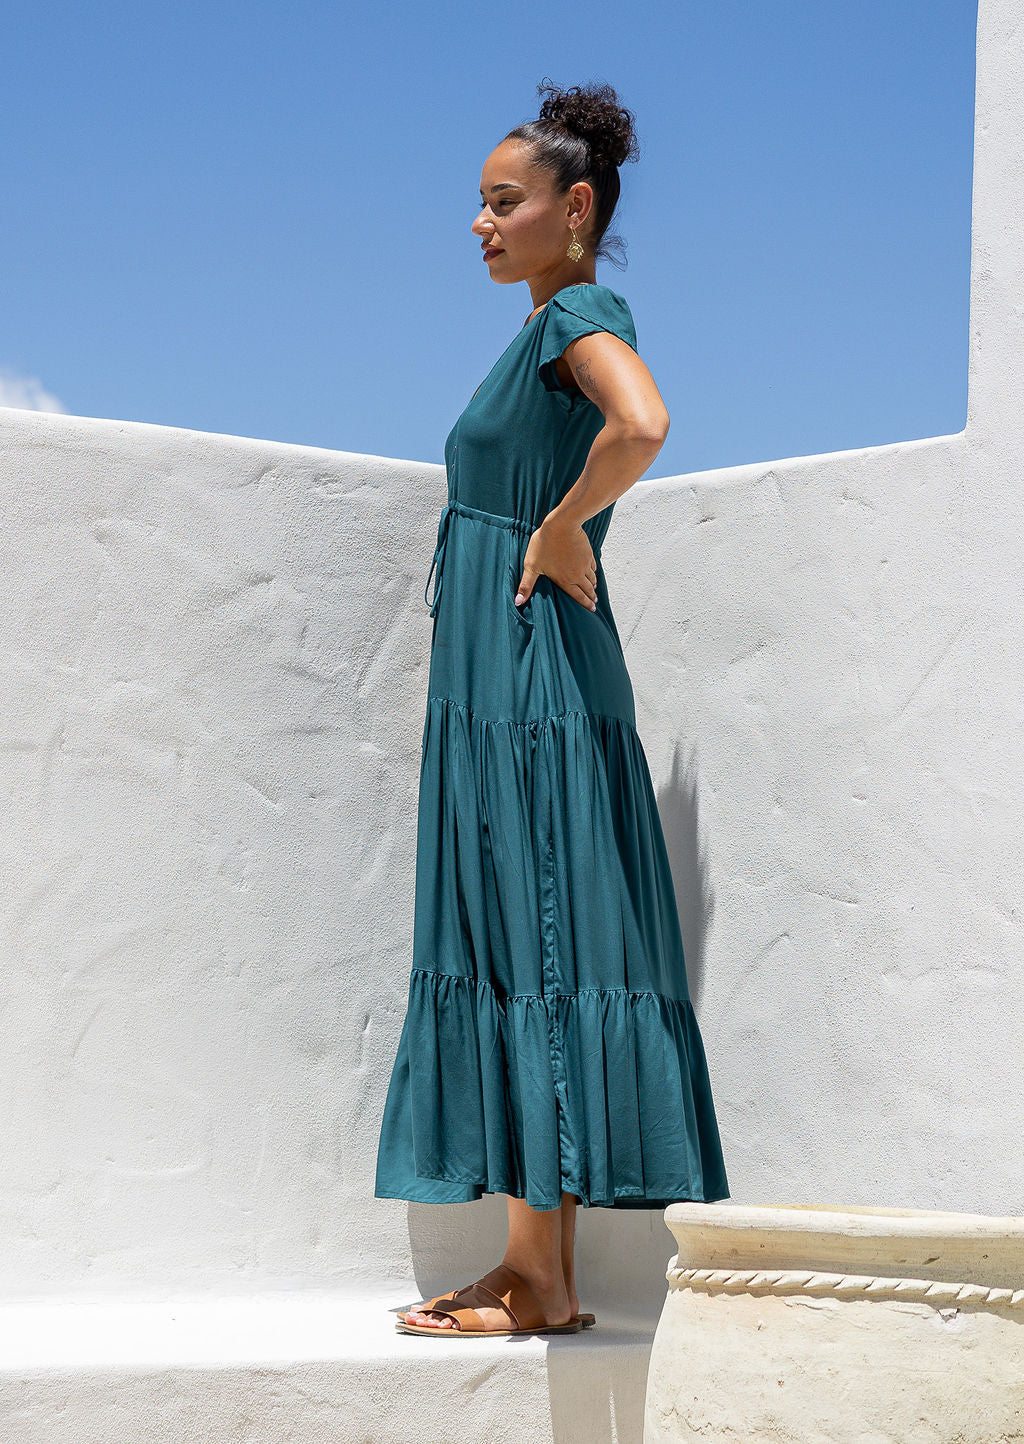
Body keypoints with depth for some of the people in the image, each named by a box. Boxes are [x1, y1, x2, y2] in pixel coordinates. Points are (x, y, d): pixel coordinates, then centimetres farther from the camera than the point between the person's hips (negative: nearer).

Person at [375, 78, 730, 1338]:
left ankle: (542, 1281, -5)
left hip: (535, 688, -10)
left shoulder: (580, 314, -9)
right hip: (496, 689, 10)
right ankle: (536, 1268, 13)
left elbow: (642, 426, -30)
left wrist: (560, 532, -17)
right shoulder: (553, 327, 19)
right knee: (512, 955, 9)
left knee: (536, 952, -8)